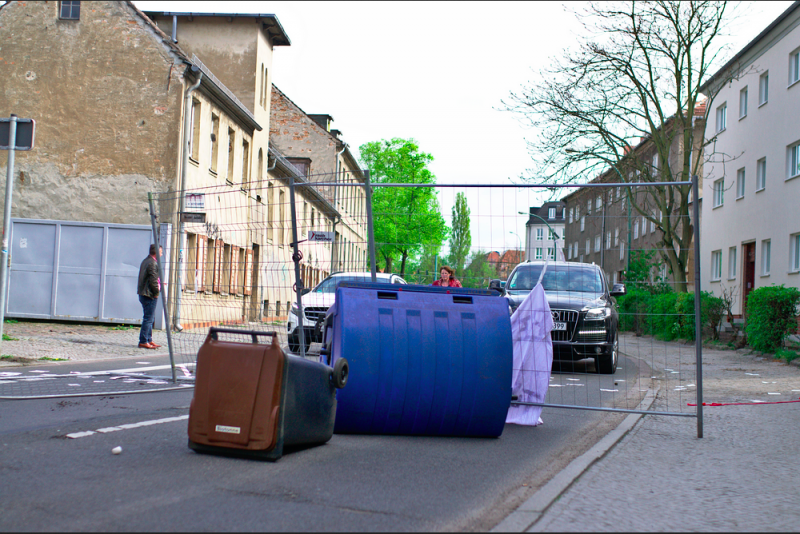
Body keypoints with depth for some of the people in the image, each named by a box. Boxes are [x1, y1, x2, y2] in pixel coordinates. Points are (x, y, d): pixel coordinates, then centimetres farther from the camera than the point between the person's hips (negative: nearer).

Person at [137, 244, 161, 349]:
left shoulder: (145, 261, 15)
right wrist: (156, 291, -11)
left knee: (150, 319, 17)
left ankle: (149, 340, 22)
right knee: (148, 319, -6)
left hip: (143, 294, 10)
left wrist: (159, 283, 20)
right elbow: (153, 280, -22)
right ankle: (143, 342, -4)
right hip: (150, 295, -10)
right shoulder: (152, 263, -17)